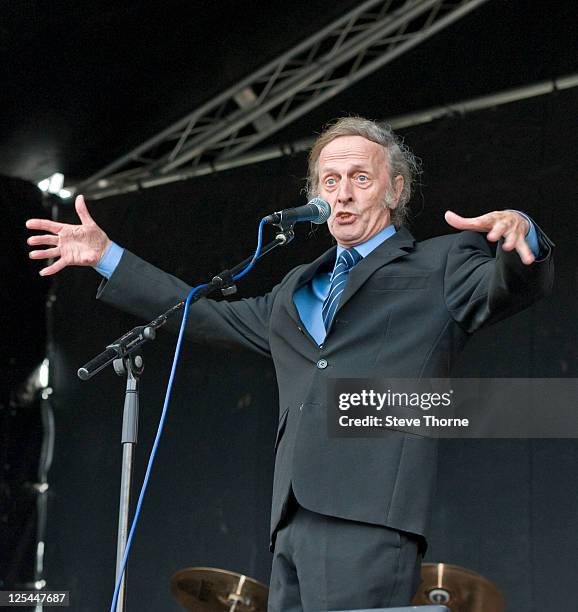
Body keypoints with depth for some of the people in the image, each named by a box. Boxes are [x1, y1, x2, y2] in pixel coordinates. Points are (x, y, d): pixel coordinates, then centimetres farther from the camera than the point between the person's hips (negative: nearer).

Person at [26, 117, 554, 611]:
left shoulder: (441, 265, 11)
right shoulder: (297, 290, 30)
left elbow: (513, 286, -7)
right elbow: (209, 316, 38)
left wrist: (521, 237, -31)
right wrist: (108, 257, 37)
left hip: (368, 520, -6)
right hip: (294, 523, 7)